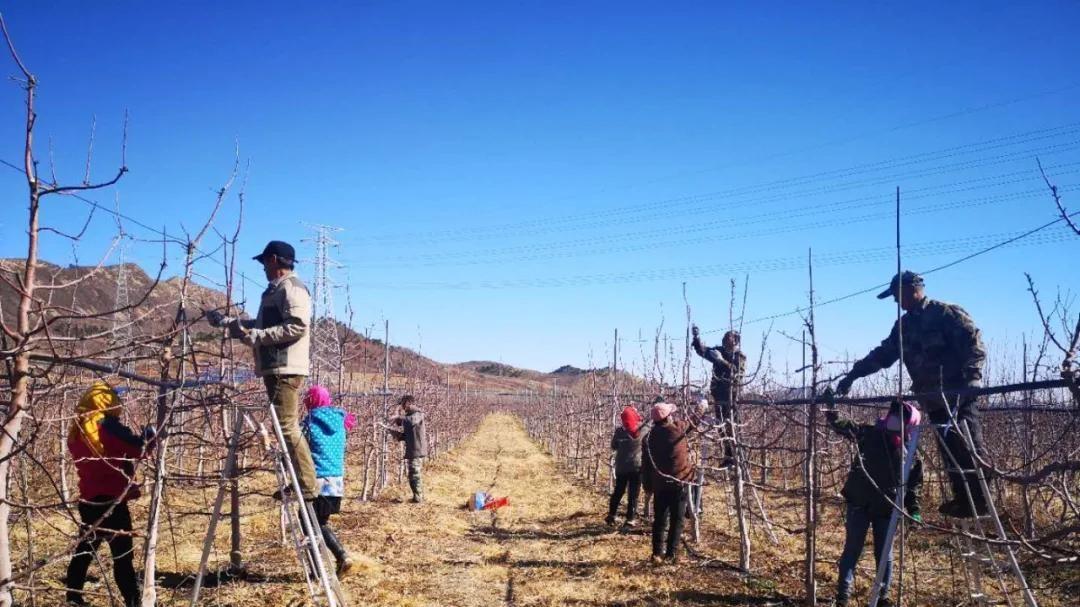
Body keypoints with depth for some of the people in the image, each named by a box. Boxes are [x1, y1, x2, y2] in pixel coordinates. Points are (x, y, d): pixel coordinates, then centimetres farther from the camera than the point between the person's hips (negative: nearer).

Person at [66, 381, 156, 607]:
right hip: (111, 501, -8)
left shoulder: (76, 431, 10)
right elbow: (139, 449, -12)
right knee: (123, 555, -6)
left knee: (85, 549, 20)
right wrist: (149, 436, 8)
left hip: (88, 500, 8)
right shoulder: (108, 426, -13)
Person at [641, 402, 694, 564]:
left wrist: (649, 484, 15)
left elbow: (646, 464, 5)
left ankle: (657, 553, 10)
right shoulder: (677, 429, -8)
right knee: (677, 520, 3)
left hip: (659, 484, 3)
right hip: (678, 483, -3)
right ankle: (670, 554, 1)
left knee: (659, 520, 11)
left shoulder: (650, 436, 1)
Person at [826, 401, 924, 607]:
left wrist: (914, 509, 0)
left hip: (886, 509, 1)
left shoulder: (911, 454, 1)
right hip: (859, 504, -1)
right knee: (852, 550, 2)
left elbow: (915, 484, 8)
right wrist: (830, 411, -31)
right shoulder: (870, 434, -2)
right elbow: (844, 427, -13)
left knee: (884, 554, 9)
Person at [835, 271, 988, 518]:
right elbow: (882, 354, 20)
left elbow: (974, 345, -11)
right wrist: (852, 375, 16)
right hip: (933, 399, 7)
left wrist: (971, 376, -24)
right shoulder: (904, 325, 16)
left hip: (958, 392, -7)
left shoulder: (947, 313, -5)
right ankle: (963, 499, 10)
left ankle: (978, 498, -5)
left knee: (968, 447, -9)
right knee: (949, 451, 6)